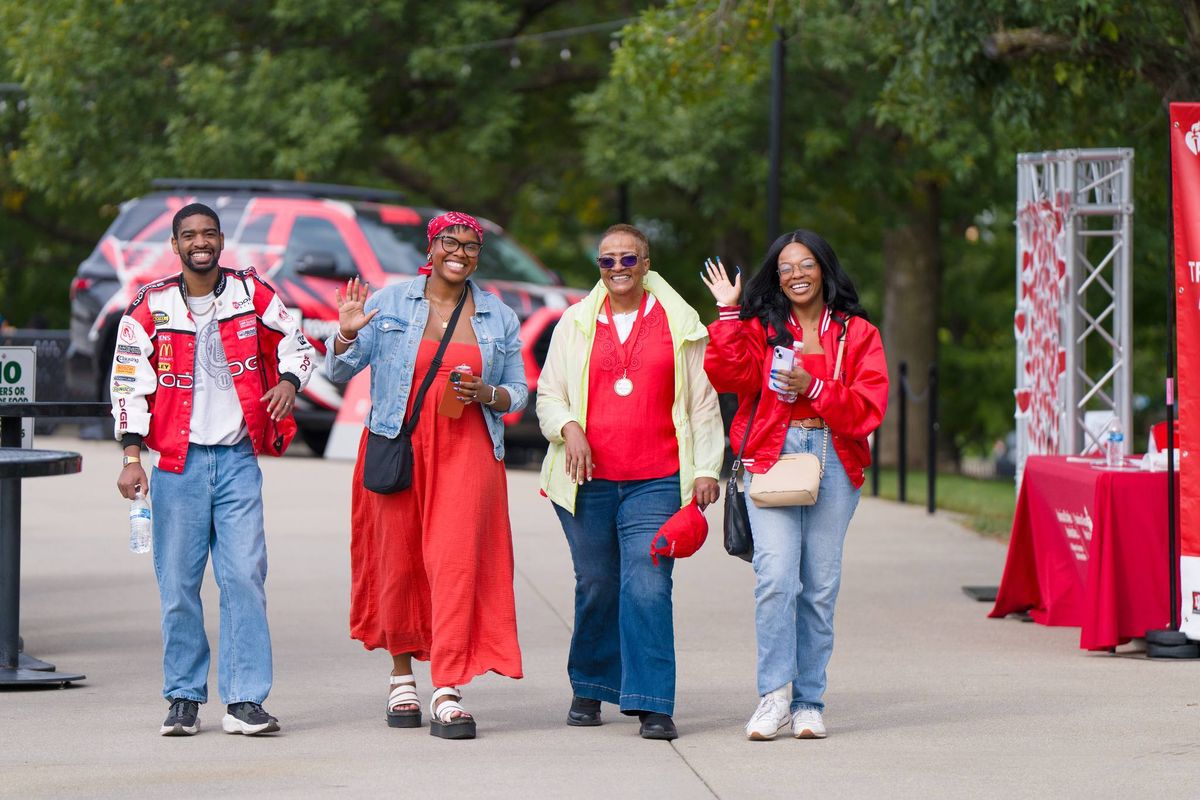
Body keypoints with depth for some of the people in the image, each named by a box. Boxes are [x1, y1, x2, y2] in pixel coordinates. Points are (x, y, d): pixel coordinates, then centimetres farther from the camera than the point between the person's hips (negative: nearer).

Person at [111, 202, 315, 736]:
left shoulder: (252, 294, 4)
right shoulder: (150, 308, 2)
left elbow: (295, 343, 17)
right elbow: (128, 386, 2)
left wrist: (289, 381, -4)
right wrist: (131, 458, -7)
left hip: (237, 457, 0)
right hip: (177, 459, 0)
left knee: (245, 576, -8)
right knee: (178, 584, 1)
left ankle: (245, 701, -6)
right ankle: (184, 698, 11)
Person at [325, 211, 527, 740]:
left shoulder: (499, 318, 10)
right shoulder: (389, 304, 4)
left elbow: (519, 392, 14)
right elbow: (340, 371, 5)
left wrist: (487, 394, -7)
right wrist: (346, 334, -15)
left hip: (467, 453, 0)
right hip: (397, 448, 0)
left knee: (457, 562, -12)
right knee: (398, 560, 6)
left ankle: (447, 695, -15)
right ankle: (402, 674, 26)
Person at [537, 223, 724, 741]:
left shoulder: (680, 324, 7)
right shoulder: (575, 322, 10)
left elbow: (702, 402, 9)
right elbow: (548, 393, 14)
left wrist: (706, 469, 2)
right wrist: (568, 427, -7)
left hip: (655, 483, -2)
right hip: (588, 480, 2)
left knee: (647, 588, -12)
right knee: (596, 586, 8)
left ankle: (652, 705, -12)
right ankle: (589, 688, 26)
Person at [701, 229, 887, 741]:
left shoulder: (857, 333, 10)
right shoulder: (759, 328, 10)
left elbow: (870, 405, 0)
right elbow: (728, 376, -8)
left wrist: (814, 388, -11)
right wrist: (729, 312, -10)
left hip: (834, 463, 1)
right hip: (772, 458, -1)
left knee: (820, 586, 2)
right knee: (776, 576, -16)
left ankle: (808, 703, 8)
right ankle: (773, 697, -14)